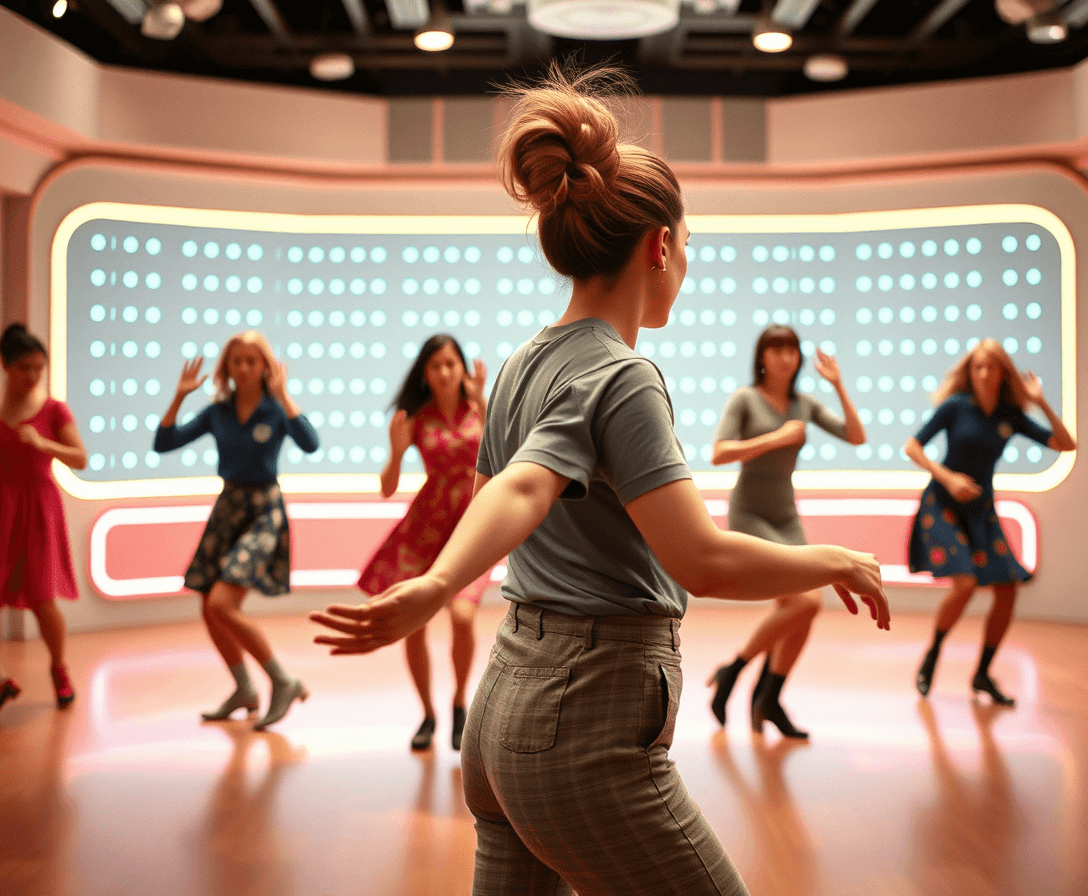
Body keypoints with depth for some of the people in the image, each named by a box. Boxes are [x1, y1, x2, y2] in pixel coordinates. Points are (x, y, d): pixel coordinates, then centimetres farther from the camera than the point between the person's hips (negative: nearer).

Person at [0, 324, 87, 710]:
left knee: (42, 602, -5)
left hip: (38, 508, -1)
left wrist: (42, 444, -20)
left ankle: (59, 668, 23)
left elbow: (80, 460, -6)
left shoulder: (55, 410, 0)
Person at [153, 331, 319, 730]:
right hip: (227, 506, 6)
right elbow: (163, 443, 3)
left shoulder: (275, 409, -9)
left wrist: (283, 395, -27)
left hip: (264, 510, -6)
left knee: (223, 603, -18)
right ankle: (244, 690, 29)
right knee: (210, 610, 9)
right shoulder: (217, 412, 3)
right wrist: (179, 397, -5)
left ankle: (285, 682, -4)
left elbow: (310, 443, -28)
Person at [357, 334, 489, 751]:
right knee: (412, 625, 0)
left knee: (462, 616, -21)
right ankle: (428, 715, 24)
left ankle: (460, 703, 6)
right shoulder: (416, 419, -1)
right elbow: (387, 489, -2)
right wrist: (396, 453, -20)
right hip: (425, 526, 1)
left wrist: (481, 400, -23)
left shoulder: (478, 408, 0)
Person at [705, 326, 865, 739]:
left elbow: (856, 437, 3)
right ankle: (732, 670, -4)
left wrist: (839, 385, -3)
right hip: (749, 515, -6)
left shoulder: (804, 404, 9)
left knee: (794, 614, 1)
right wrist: (777, 437, -18)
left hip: (787, 518, 6)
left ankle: (767, 699, 19)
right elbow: (719, 453, -17)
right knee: (806, 601, -20)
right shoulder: (745, 398, -6)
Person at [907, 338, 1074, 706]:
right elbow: (911, 446, -11)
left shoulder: (1010, 416, -1)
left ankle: (983, 673, 14)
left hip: (981, 510, 5)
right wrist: (947, 477, -21)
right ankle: (932, 655, 1)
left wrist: (1041, 403, -11)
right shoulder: (955, 407, -11)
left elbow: (1065, 445, -4)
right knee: (964, 583, -23)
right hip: (943, 506, -5)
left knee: (1007, 591, -3)